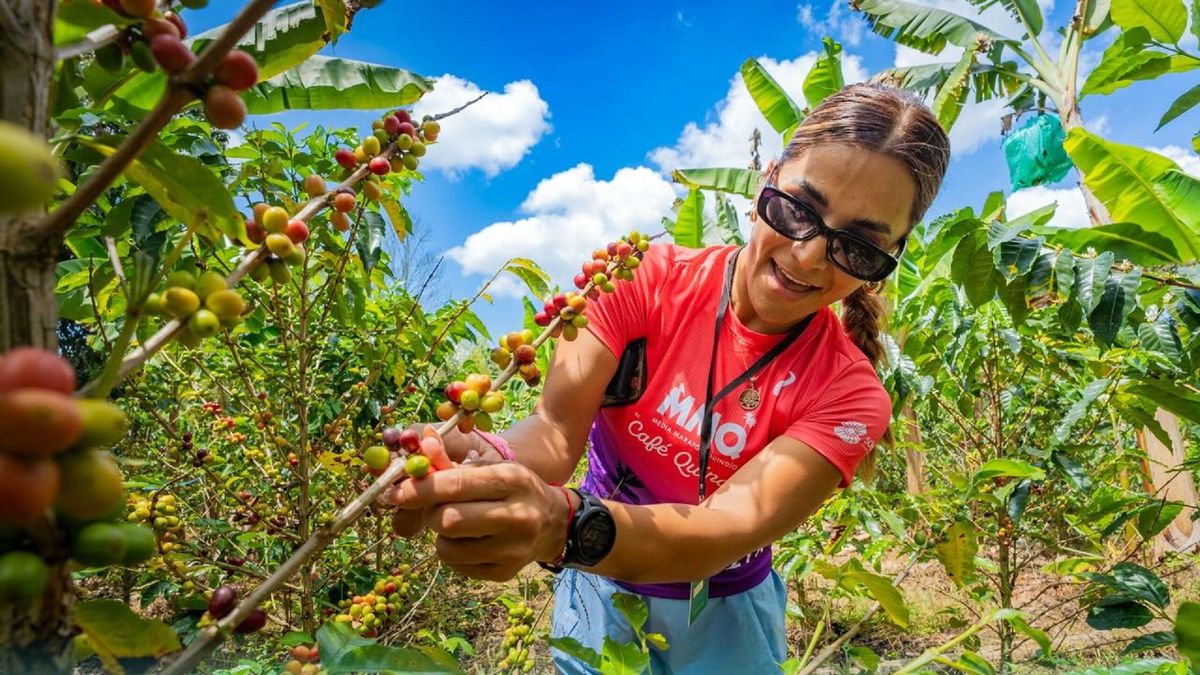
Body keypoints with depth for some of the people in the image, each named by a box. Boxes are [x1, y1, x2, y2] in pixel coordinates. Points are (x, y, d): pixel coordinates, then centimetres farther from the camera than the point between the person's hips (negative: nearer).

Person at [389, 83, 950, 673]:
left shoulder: (849, 395, -20)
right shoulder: (653, 280, -19)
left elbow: (731, 527, -34)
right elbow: (557, 427, -25)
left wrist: (565, 524, -52)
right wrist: (490, 463, -49)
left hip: (724, 618, 0)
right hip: (601, 591, 1)